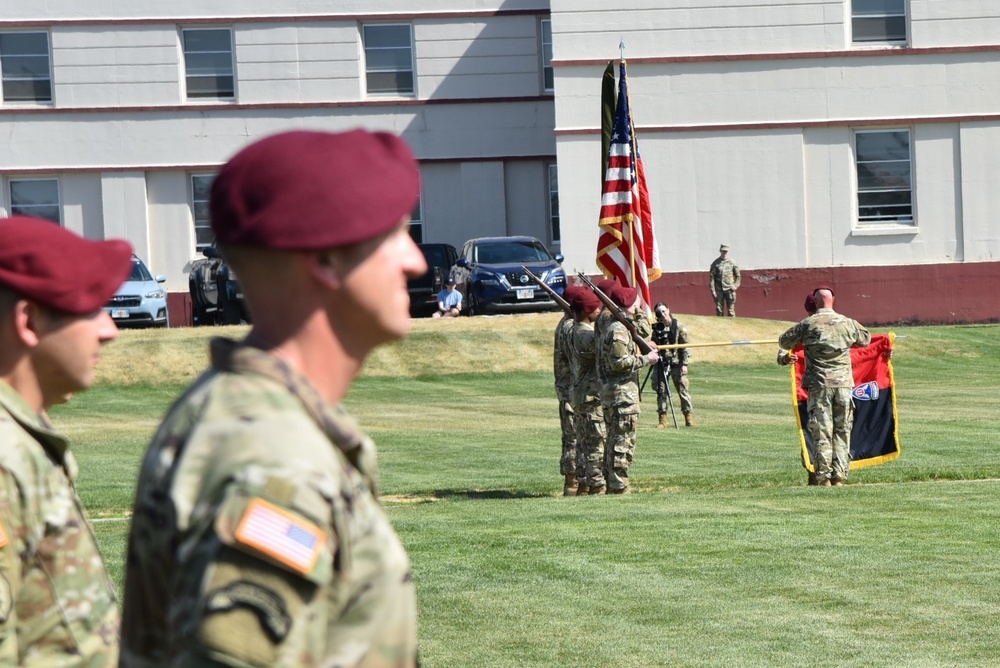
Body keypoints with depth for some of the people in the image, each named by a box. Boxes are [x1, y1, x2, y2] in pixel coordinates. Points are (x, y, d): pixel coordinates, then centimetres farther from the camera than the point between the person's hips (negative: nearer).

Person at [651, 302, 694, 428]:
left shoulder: (678, 326, -3)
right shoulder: (657, 328, 6)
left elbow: (686, 346, -3)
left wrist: (685, 364, -8)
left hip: (676, 363, -3)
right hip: (661, 364, 3)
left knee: (683, 390, -2)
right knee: (661, 391, 2)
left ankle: (689, 417, 6)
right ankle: (662, 419, 8)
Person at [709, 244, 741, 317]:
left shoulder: (732, 263, 5)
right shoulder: (715, 263, 3)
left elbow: (738, 276, 13)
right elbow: (711, 277, 2)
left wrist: (736, 286, -1)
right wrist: (713, 290, -4)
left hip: (729, 289, 0)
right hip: (719, 289, 0)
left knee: (731, 310, -3)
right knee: (719, 310, 1)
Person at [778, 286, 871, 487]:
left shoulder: (807, 324, -4)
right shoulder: (847, 323, 5)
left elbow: (784, 341, 8)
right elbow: (866, 339, 23)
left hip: (819, 384, -2)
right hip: (844, 382, 2)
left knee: (821, 432, 0)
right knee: (842, 431, 7)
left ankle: (823, 476, -4)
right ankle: (839, 475, 4)